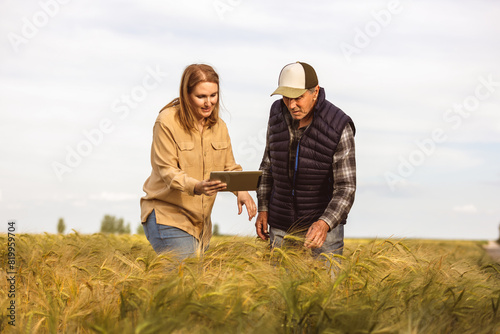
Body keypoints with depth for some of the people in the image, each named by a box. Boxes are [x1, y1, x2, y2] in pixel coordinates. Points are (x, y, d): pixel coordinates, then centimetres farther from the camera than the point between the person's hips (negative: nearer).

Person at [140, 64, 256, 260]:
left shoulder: (219, 126, 8)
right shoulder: (167, 121, -12)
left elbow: (229, 167, 9)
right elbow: (167, 171, -16)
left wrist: (240, 190, -13)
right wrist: (196, 187, -35)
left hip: (200, 221, 6)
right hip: (166, 214, -6)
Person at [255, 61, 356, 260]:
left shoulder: (338, 128, -19)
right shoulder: (278, 113, -4)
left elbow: (345, 188, -19)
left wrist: (324, 224, -36)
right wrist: (263, 208, 6)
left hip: (324, 224, -4)